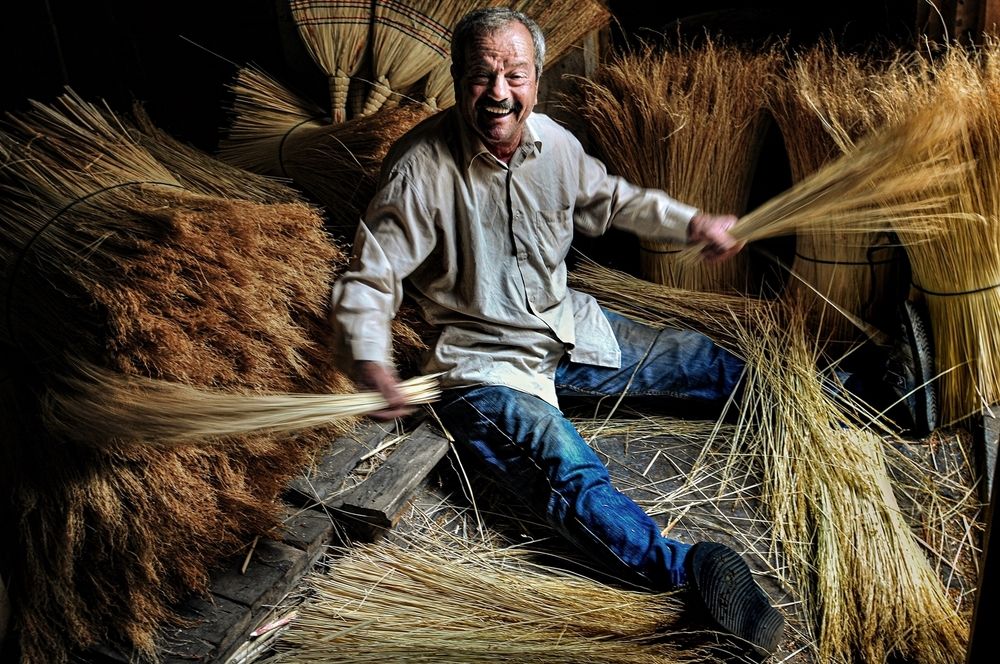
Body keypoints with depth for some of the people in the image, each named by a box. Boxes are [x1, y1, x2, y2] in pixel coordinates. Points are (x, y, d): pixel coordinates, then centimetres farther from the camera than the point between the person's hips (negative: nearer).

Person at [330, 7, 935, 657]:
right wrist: (371, 363, -35)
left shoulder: (553, 141, -4)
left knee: (708, 363, 14)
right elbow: (367, 280, -19)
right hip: (487, 363, -5)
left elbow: (612, 199, 16)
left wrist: (692, 223, 13)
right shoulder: (421, 168, -21)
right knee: (569, 470, -33)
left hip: (569, 327, 6)